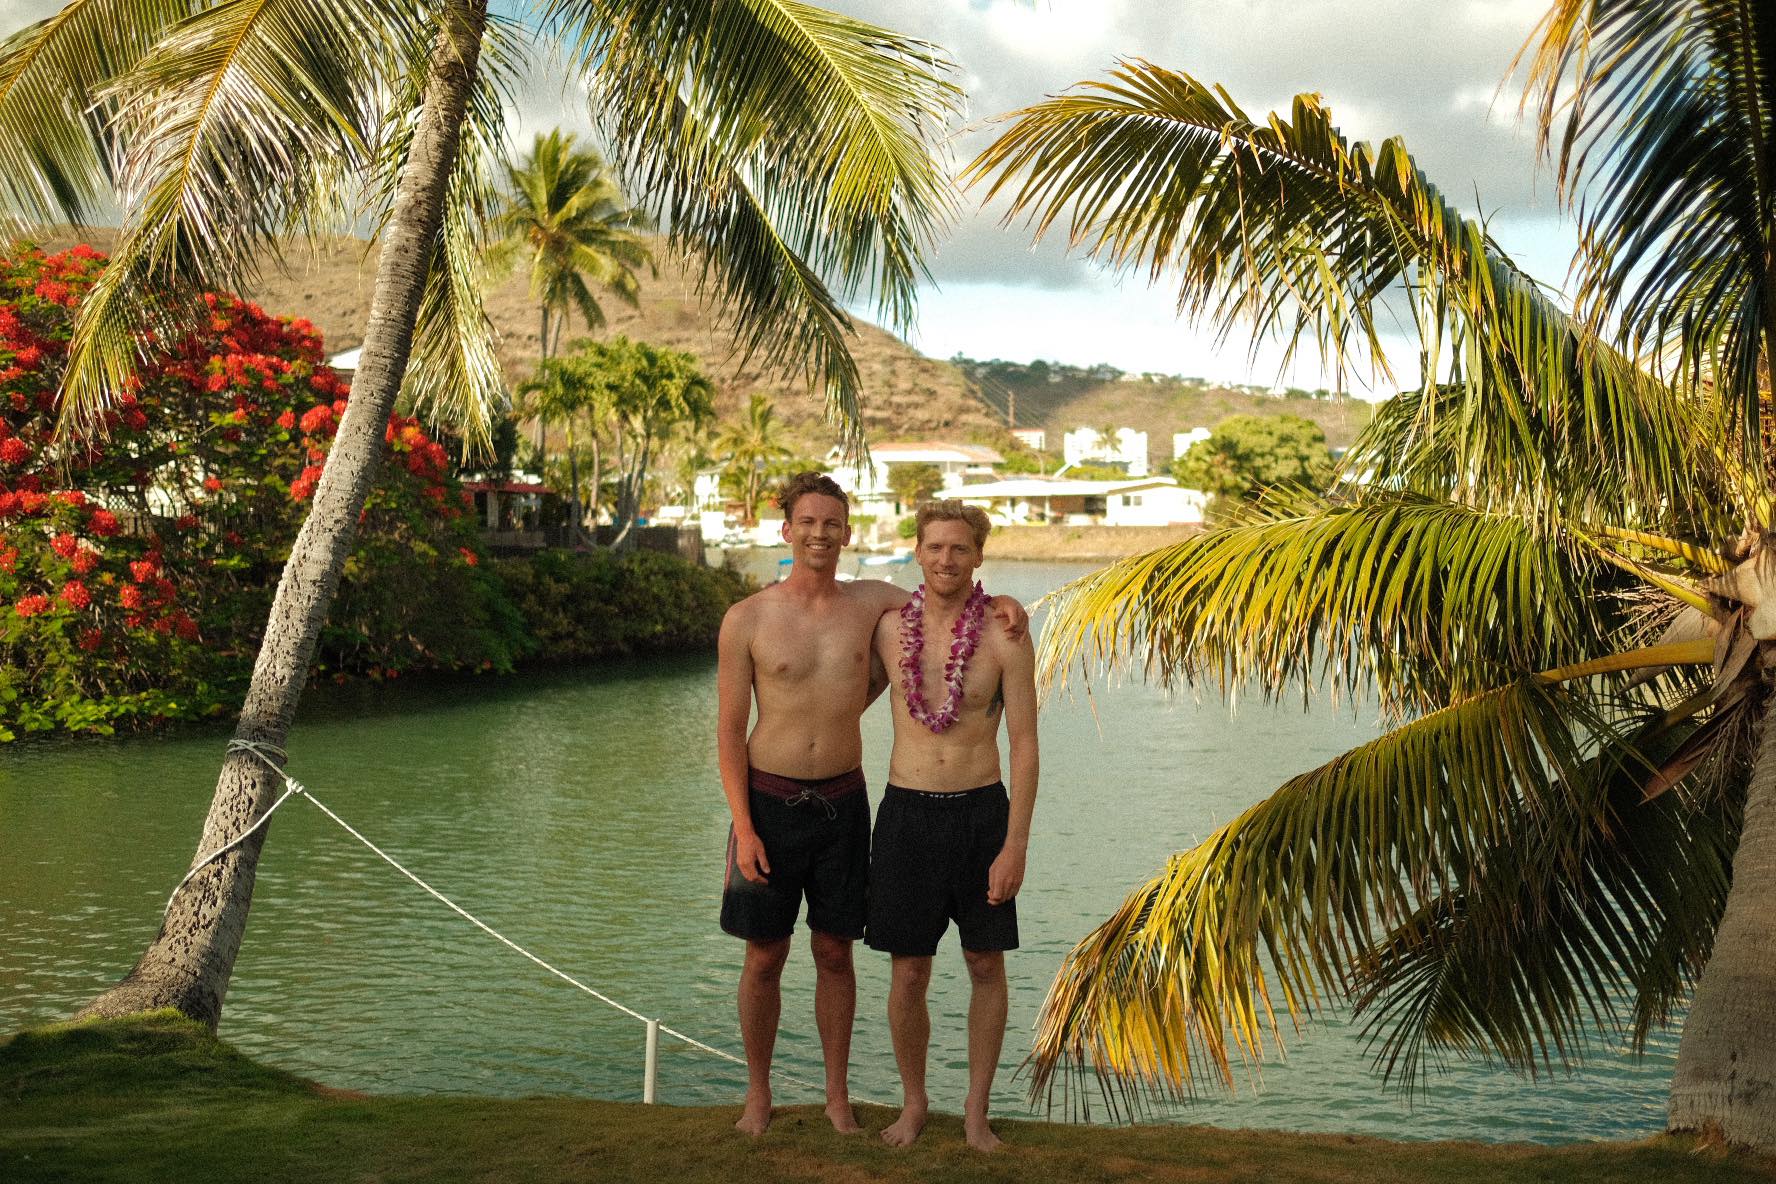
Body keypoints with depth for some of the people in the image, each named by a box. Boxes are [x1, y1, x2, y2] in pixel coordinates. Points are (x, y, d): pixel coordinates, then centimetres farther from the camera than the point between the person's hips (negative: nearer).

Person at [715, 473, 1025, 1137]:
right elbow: (729, 730, -4)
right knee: (764, 958, 6)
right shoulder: (747, 620, -5)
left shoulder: (872, 602, 2)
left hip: (842, 803, 2)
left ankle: (837, 1095, 23)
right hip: (769, 802, -2)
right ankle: (758, 1093, 23)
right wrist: (743, 828, -10)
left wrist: (1001, 602, -5)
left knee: (834, 953, 10)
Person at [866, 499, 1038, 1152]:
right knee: (908, 975, 5)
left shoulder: (1005, 637, -7)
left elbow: (1025, 745, -7)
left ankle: (977, 1109, 23)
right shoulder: (889, 628, -1)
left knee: (986, 966, 8)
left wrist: (1015, 845, -12)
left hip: (981, 812, -1)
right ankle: (913, 1103, 25)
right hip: (906, 811, 1)